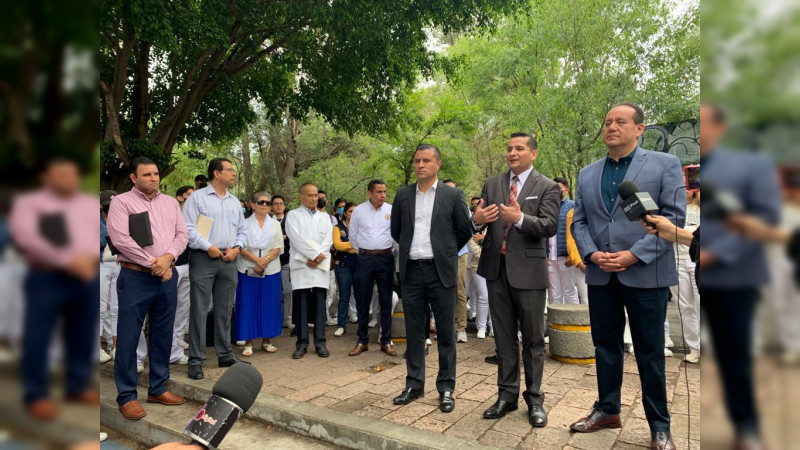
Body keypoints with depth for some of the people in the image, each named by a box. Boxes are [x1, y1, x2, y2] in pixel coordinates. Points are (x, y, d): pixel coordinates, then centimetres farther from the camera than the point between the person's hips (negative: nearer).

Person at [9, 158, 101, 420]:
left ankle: (78, 387, 22)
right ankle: (36, 395, 12)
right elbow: (25, 236, -10)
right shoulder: (28, 202, 6)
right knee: (37, 338, -1)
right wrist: (67, 260, -19)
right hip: (47, 277, -3)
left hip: (89, 276, 4)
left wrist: (91, 256, -12)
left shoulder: (93, 204, 18)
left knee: (83, 336, 9)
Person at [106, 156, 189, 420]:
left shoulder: (170, 202, 13)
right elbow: (120, 239, -13)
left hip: (168, 277, 5)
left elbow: (182, 234, 7)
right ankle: (127, 396, 13)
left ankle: (158, 388, 24)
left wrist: (168, 257, -11)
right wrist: (153, 265, -15)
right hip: (136, 277, -5)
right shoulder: (121, 202, -2)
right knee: (128, 338, 1)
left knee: (163, 336, 11)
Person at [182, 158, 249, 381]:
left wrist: (236, 248, -1)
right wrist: (208, 247, -14)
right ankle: (196, 360, 5)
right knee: (199, 310, -2)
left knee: (225, 310, 11)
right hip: (204, 258, -5)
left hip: (229, 260, 5)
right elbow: (187, 227, -9)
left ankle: (225, 354, 21)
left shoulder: (235, 202, 16)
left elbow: (242, 230, 16)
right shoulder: (197, 197, -1)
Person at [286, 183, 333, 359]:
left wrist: (319, 257, -10)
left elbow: (328, 239, 5)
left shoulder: (325, 217, 17)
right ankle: (302, 343, 6)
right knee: (302, 305, 0)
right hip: (301, 264, -2)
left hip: (321, 265, 2)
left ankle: (320, 343, 7)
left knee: (320, 304, 2)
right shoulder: (293, 215, 8)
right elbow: (296, 238, -6)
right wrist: (314, 254, -12)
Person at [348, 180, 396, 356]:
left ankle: (386, 341, 14)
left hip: (386, 258, 0)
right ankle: (362, 341, 17)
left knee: (386, 301, 4)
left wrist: (389, 251, 7)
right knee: (363, 301, 6)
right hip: (365, 258, 0)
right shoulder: (359, 210, 1)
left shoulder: (391, 210, 0)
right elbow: (353, 236, 10)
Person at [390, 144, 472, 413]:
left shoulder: (452, 195, -1)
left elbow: (465, 231, 6)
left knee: (446, 332, 5)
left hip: (441, 271, -2)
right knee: (414, 332, 10)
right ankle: (414, 385, 23)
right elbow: (396, 231, 17)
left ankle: (446, 388, 17)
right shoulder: (403, 195, 7)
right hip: (411, 271, 3)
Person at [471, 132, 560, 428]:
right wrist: (476, 220, -18)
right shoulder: (492, 184, 10)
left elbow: (550, 226, -13)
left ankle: (534, 399, 21)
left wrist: (520, 218, -29)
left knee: (533, 338, 7)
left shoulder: (547, 187, -2)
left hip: (528, 270, -3)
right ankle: (507, 395, 26)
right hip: (496, 269, 4)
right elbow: (478, 222, 6)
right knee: (504, 337, 13)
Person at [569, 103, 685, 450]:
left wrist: (634, 255, -16)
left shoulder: (665, 164, -1)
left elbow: (673, 217, -8)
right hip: (600, 275, 4)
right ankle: (607, 410, 29)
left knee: (649, 350, 6)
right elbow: (578, 221, 10)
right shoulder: (587, 173, 12)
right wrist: (592, 254, -8)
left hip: (646, 274, -4)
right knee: (605, 344, 13)